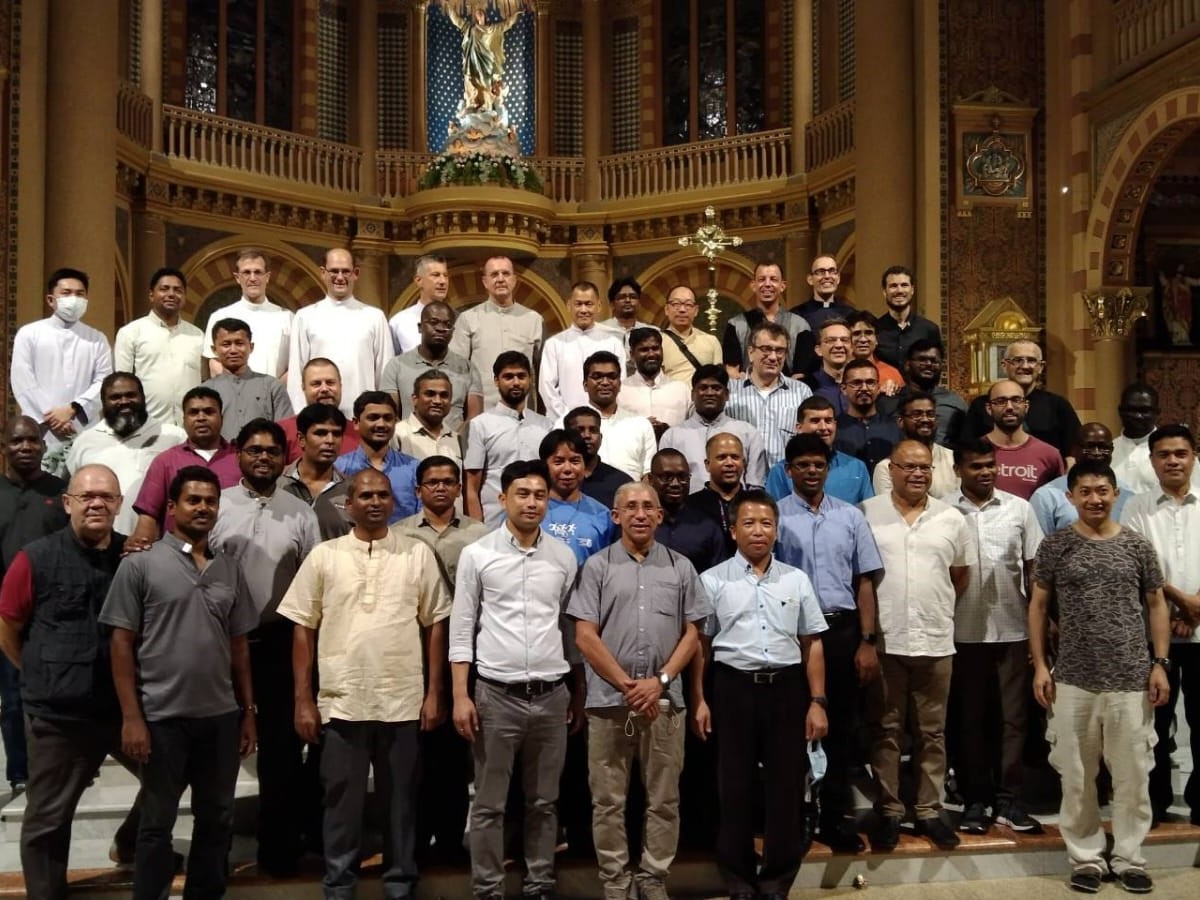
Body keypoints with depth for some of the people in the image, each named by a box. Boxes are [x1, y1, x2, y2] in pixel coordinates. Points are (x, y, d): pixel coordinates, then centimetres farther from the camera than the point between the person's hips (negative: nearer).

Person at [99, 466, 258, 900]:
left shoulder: (230, 569, 9)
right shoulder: (139, 565, -4)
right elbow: (122, 644, -5)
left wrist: (249, 712, 9)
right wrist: (131, 717, -10)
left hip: (221, 716, 4)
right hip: (163, 716, -4)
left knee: (217, 819, 13)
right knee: (158, 822, 8)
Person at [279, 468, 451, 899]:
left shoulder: (418, 554, 3)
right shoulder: (324, 556, 2)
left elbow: (435, 624, 4)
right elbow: (303, 629, 3)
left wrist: (434, 693, -1)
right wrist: (303, 700, -1)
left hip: (404, 702, 0)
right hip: (342, 701, 0)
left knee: (401, 800, 10)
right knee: (342, 802, 9)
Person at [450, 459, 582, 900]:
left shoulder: (564, 557, 6)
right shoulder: (477, 554, -2)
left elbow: (571, 626, 12)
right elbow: (461, 629, -2)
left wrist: (579, 693, 11)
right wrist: (461, 695, -8)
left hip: (552, 695, 3)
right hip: (496, 694, -2)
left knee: (544, 801, 12)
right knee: (489, 804, 6)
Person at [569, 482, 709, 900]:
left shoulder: (681, 567, 8)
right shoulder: (597, 566, 2)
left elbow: (692, 634, 6)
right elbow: (585, 636, -3)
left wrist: (660, 681, -7)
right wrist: (627, 685, -9)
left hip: (664, 699, 1)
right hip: (609, 699, -1)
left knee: (664, 799, 8)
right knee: (608, 800, 6)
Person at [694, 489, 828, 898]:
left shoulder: (796, 580, 8)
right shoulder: (713, 580, 2)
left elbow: (812, 644, 9)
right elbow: (700, 643, 3)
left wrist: (817, 702, 3)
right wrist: (699, 700, -3)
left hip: (787, 688, 2)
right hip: (733, 688, -2)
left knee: (786, 787, 6)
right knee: (734, 788, 5)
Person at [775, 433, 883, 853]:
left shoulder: (850, 516, 7)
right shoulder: (775, 516, 0)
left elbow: (864, 582, 7)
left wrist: (867, 641, 0)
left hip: (842, 629, 2)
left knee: (840, 726, 9)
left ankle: (837, 817, 21)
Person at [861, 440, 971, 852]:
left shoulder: (951, 518, 6)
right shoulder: (866, 514, -2)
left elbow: (960, 575, 16)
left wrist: (938, 610, 10)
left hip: (935, 641, 2)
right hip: (883, 641, -2)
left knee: (932, 732, 10)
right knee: (886, 730, 6)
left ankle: (929, 811, 22)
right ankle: (888, 812, 16)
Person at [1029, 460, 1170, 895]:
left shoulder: (1138, 545, 3)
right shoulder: (1055, 546, 1)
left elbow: (1156, 605, 8)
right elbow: (1038, 605, 4)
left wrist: (1160, 663, -1)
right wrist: (1040, 665, -2)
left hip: (1132, 679, 1)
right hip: (1073, 680, -1)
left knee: (1133, 774, 7)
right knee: (1076, 775, 6)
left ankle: (1129, 857, 22)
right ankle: (1086, 857, 20)